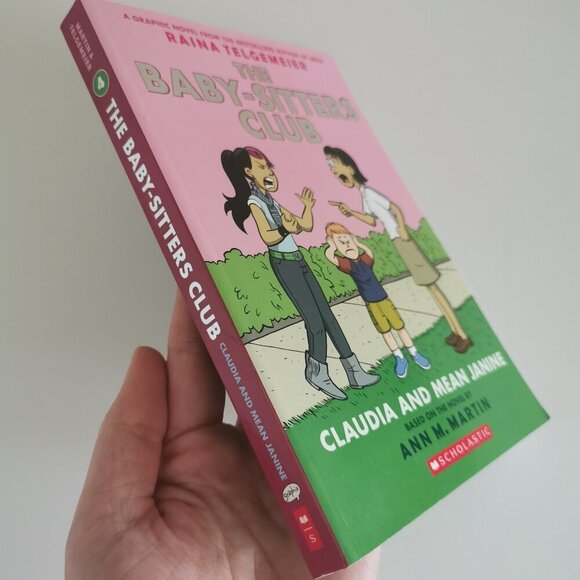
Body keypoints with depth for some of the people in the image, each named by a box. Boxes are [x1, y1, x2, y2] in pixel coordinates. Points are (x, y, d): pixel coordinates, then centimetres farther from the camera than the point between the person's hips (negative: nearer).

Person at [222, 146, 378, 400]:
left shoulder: (273, 201, 18)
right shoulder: (254, 201, -5)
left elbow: (307, 226, 23)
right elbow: (267, 237, -19)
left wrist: (307, 207, 12)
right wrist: (285, 230, -31)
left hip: (299, 260, 8)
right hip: (283, 263, -8)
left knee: (328, 316, 6)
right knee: (315, 321, -11)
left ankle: (355, 372, 11)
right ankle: (319, 375, 3)